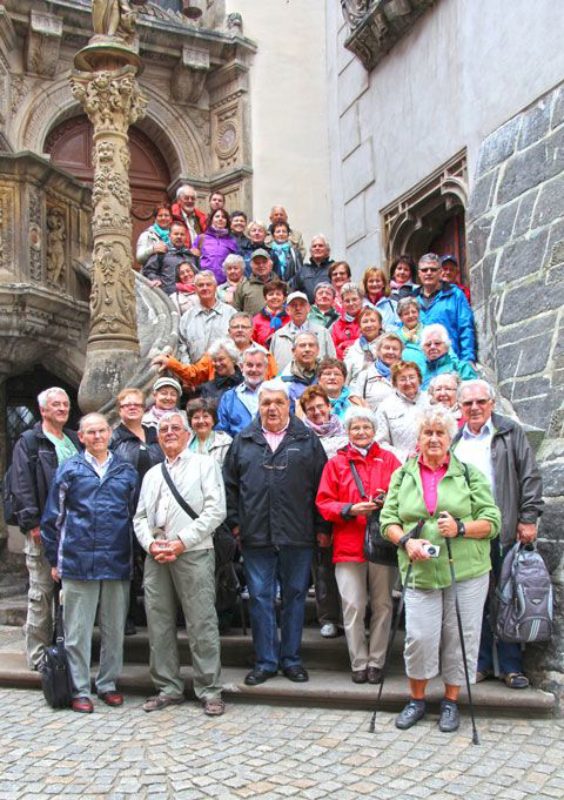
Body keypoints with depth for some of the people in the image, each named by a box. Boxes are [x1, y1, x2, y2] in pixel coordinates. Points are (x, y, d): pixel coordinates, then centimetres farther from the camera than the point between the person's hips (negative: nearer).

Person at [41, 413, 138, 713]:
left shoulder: (126, 471, 9)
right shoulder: (69, 470, 3)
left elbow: (136, 515, 14)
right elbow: (53, 517, 5)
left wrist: (135, 555, 9)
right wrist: (54, 559, 3)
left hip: (117, 563, 2)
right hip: (78, 562, -2)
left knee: (114, 628, 10)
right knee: (77, 629, 4)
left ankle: (107, 683, 25)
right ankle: (80, 689, 16)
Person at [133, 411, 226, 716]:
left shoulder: (205, 465, 6)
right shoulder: (152, 474, 23)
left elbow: (215, 510, -6)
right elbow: (140, 517, 18)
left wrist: (181, 542, -12)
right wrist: (151, 544, -3)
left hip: (193, 554, -5)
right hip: (156, 557, 6)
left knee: (201, 623, -5)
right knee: (158, 624, 7)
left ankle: (209, 691, 4)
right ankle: (168, 688, 18)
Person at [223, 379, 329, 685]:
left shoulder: (307, 439, 4)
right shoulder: (243, 441, 9)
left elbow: (321, 485, 4)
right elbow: (230, 484, 11)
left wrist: (321, 526, 1)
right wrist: (234, 522, 4)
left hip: (297, 535, -1)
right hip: (255, 536, 1)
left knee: (294, 596, 8)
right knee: (260, 598, 5)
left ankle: (291, 658, 21)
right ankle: (265, 661, 16)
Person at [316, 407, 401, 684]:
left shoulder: (389, 460, 9)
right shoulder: (336, 463, 7)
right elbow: (324, 503, 3)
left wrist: (387, 501, -13)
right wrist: (351, 509, -12)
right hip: (348, 544, -1)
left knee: (382, 605, 5)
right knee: (353, 606, -1)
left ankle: (376, 662, 17)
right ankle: (359, 662, 12)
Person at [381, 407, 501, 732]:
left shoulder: (469, 473, 5)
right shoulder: (403, 475, 10)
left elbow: (492, 521, 2)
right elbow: (388, 519, 7)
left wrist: (460, 528, -15)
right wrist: (406, 541, -11)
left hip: (466, 572, 0)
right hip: (420, 572, 1)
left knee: (459, 636, 4)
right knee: (419, 636, -3)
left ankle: (451, 702, 24)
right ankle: (417, 700, 19)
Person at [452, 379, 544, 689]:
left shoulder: (510, 432, 4)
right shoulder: (454, 440, 12)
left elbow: (530, 477, 0)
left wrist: (528, 519, -5)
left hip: (505, 530, -2)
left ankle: (511, 666, 14)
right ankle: (480, 663, 19)